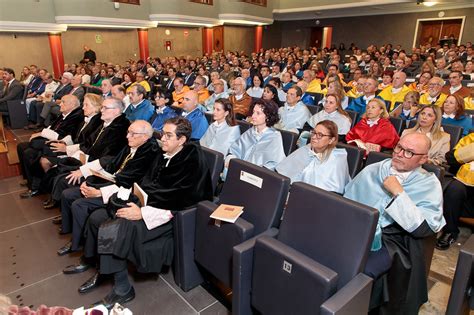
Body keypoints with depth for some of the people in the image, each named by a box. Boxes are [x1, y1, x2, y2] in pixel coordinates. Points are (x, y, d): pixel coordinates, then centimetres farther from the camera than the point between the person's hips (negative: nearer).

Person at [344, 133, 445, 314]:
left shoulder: (429, 185, 1)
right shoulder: (372, 170, 11)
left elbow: (423, 229, -10)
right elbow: (346, 202, 13)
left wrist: (398, 193, -14)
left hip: (389, 240, -3)